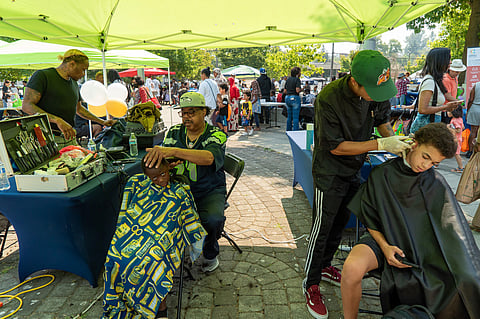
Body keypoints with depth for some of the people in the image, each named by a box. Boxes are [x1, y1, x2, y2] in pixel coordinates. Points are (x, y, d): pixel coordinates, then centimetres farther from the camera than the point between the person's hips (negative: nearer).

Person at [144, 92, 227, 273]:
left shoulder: (216, 135, -9)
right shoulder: (173, 133, 6)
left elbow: (209, 157, -31)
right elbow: (160, 161, 6)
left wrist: (173, 151, -44)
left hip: (209, 191, -3)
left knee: (213, 220, -31)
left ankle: (210, 254, 5)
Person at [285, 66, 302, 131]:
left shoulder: (288, 79, 11)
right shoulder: (297, 79, -9)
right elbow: (297, 90, -19)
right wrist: (302, 88, -1)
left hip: (287, 97, 7)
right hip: (295, 98, -7)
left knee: (289, 116, 15)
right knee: (295, 117, -3)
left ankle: (288, 131, 19)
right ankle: (295, 131, -2)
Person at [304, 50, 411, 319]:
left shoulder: (377, 90, -10)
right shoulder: (328, 98, -29)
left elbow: (383, 119, 9)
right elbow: (336, 146, -25)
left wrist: (394, 140, -9)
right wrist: (381, 144, -28)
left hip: (354, 170, 7)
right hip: (330, 173, -6)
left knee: (340, 224, 19)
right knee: (322, 229, 3)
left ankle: (325, 266, 41)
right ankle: (311, 284, 22)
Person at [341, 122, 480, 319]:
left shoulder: (437, 183, 2)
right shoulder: (381, 175, -3)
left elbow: (452, 229, 1)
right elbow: (369, 219, 2)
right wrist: (385, 247, -13)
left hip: (422, 249, 2)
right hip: (383, 239, -1)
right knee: (352, 268, -32)